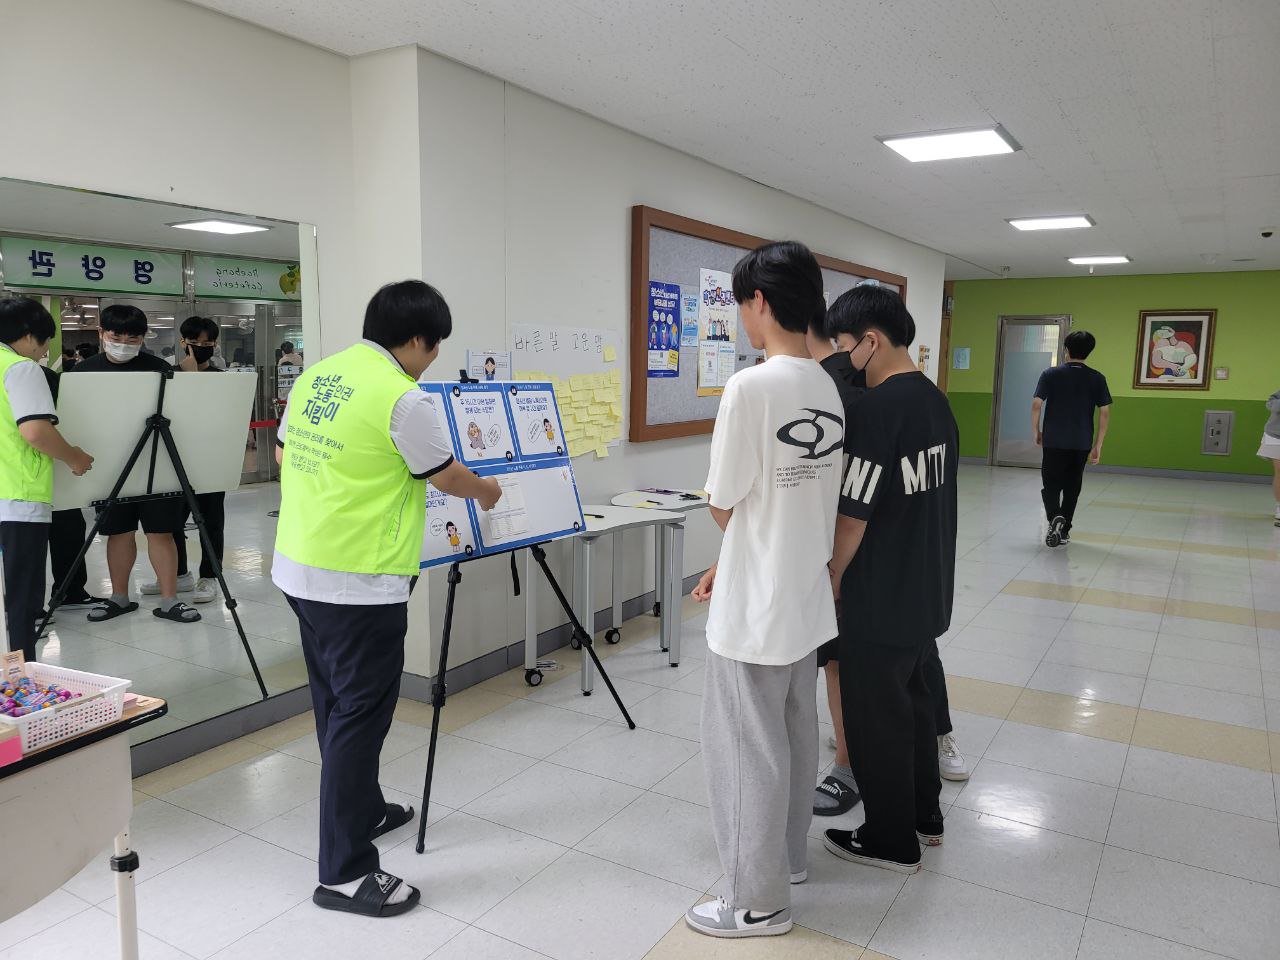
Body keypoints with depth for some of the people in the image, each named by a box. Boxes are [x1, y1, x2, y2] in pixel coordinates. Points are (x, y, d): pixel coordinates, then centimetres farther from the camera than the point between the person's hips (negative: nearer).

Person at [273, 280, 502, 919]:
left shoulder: (316, 376, 8)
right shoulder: (402, 398, -17)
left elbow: (284, 454, 20)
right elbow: (446, 475, -5)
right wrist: (486, 492, 15)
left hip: (298, 570, 9)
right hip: (359, 583, -9)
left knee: (336, 702, 21)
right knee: (359, 716, 0)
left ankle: (360, 809, 39)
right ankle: (344, 873, 10)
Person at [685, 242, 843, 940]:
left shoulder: (751, 386, -22)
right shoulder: (829, 390, 4)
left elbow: (723, 505, -14)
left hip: (754, 609, -8)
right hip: (808, 599, 8)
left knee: (746, 752, 7)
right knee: (794, 737, 22)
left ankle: (758, 902, 23)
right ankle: (788, 856, 41)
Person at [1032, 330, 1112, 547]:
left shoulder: (1050, 374, -4)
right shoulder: (1097, 378, 1)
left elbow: (1036, 404, -9)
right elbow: (1105, 412, -1)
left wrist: (1037, 432, 5)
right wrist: (1098, 445, 5)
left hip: (1053, 440, -2)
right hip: (1082, 443, 2)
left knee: (1051, 484, 6)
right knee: (1072, 486, 14)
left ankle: (1055, 517, -21)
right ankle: (1064, 530, 18)